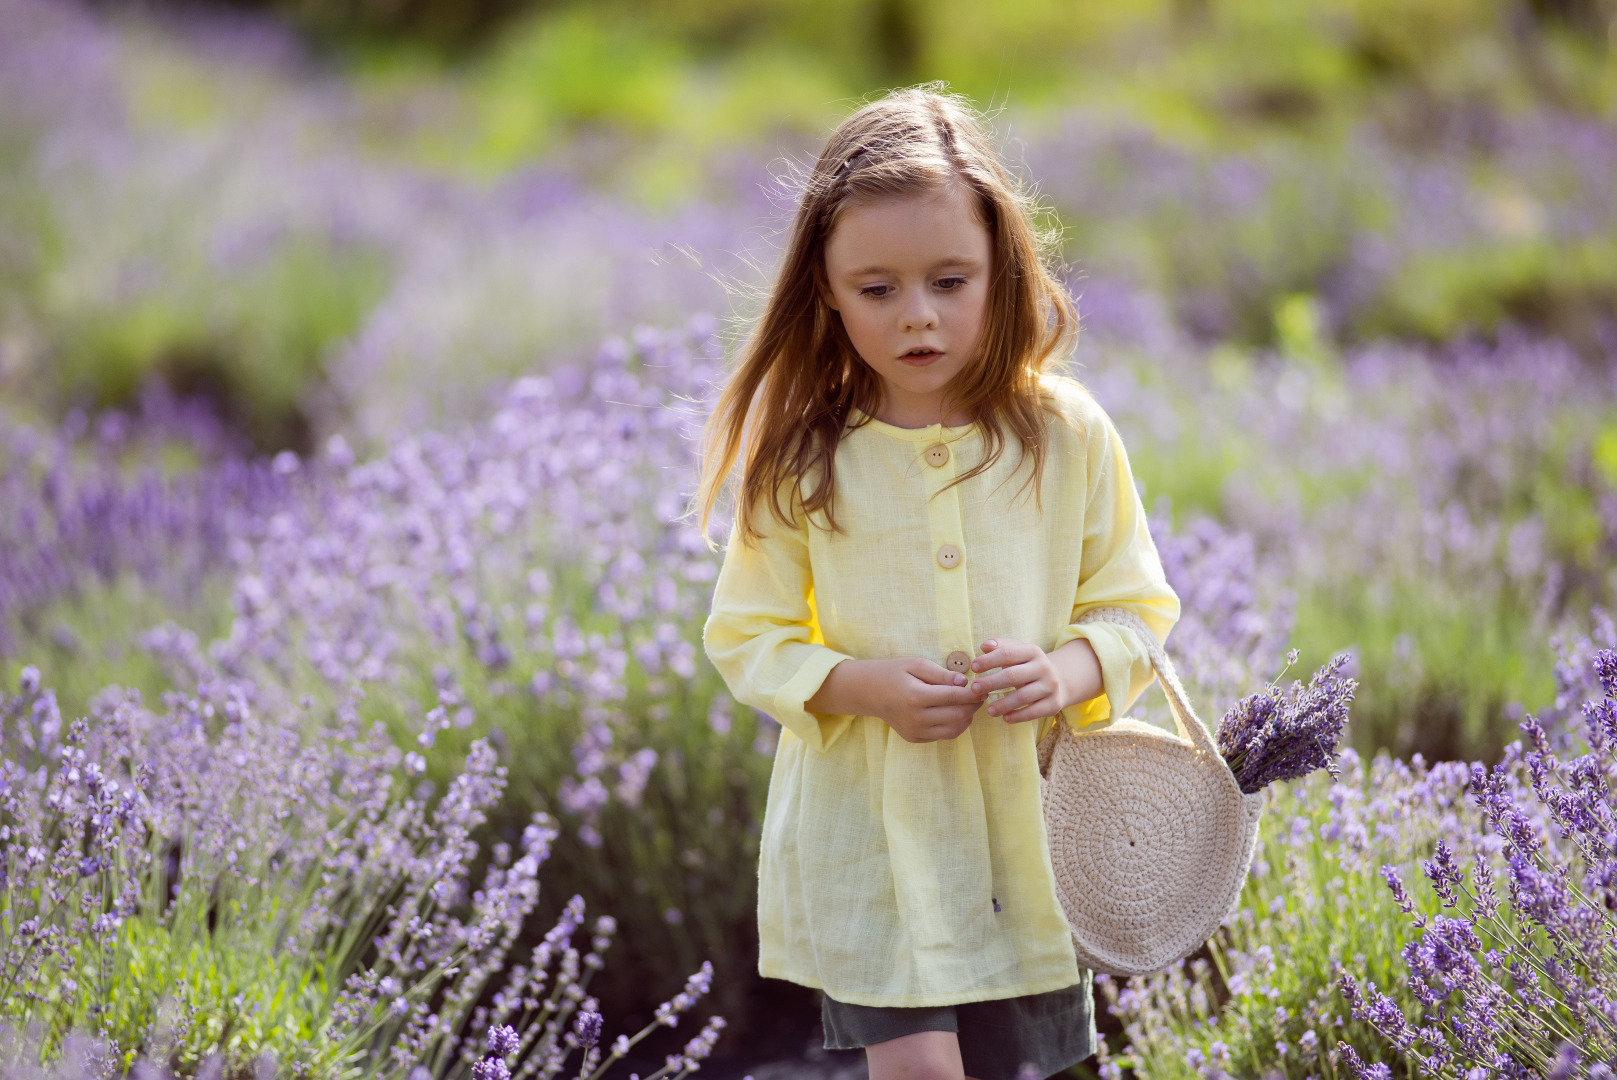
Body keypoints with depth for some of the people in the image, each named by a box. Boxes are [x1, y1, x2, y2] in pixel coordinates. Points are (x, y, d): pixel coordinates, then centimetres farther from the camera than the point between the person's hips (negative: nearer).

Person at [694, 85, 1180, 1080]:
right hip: (867, 821, -2)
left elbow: (1139, 608, 4)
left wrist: (1067, 672, -18)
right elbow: (748, 638, 0)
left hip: (1024, 823, 2)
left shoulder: (1070, 436, -3)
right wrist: (864, 686, -18)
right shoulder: (801, 457, -6)